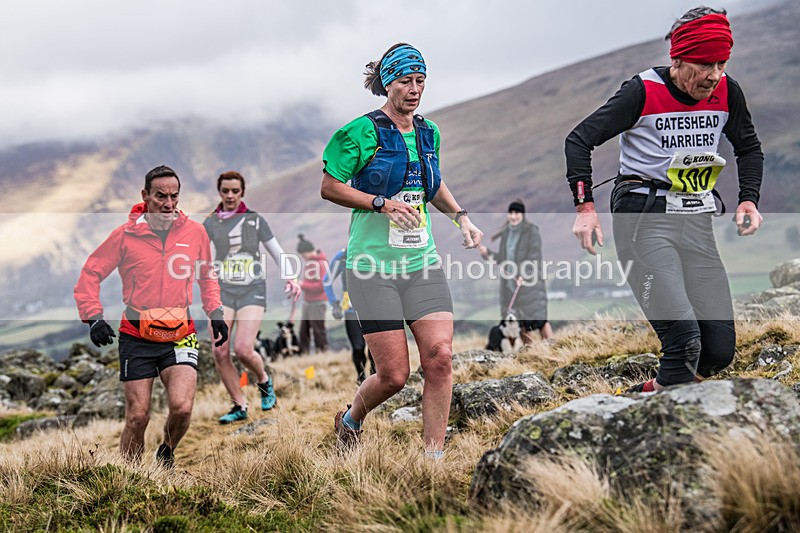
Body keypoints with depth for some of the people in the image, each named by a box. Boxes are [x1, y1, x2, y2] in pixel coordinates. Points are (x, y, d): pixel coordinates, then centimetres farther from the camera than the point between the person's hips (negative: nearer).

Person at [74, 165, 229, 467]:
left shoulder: (195, 232, 2)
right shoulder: (125, 234, -4)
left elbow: (207, 277, 20)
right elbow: (91, 273, 5)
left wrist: (215, 312, 10)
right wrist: (93, 317, -6)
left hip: (180, 337, 1)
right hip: (136, 337, -1)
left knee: (182, 408, -15)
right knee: (137, 417, -1)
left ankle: (166, 454, 17)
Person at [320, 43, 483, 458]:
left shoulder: (429, 133, 12)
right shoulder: (364, 131, -7)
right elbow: (329, 187, -7)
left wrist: (460, 215, 12)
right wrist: (383, 203, -17)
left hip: (423, 262, 5)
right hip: (373, 265, -5)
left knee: (440, 357, -11)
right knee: (394, 375, -4)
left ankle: (433, 457, 0)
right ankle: (350, 420, 28)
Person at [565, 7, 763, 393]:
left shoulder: (727, 92, 3)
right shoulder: (644, 92, -11)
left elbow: (749, 147, 21)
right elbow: (579, 140, -7)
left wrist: (749, 199, 6)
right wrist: (585, 207, -15)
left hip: (697, 222, 6)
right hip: (645, 219, -6)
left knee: (720, 350, 1)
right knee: (685, 339, -20)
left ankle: (649, 394, 23)